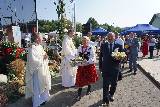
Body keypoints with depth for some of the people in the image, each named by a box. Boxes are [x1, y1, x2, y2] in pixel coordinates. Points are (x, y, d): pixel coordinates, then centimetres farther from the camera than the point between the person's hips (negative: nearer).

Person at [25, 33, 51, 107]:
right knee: (37, 87, 6)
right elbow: (33, 60, -26)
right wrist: (42, 58, -18)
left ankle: (42, 98, 41)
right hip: (36, 71, -9)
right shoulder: (32, 48, -20)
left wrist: (45, 56, -7)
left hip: (42, 69, 9)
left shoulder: (40, 46, 5)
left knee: (43, 84, 21)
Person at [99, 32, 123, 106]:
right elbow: (100, 57, 5)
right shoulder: (103, 46, 2)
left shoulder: (119, 46, 0)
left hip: (115, 68, 1)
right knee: (105, 85, 1)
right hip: (105, 68, -1)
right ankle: (106, 100, 12)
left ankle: (111, 95, 42)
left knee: (114, 83, 17)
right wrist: (100, 67, 4)